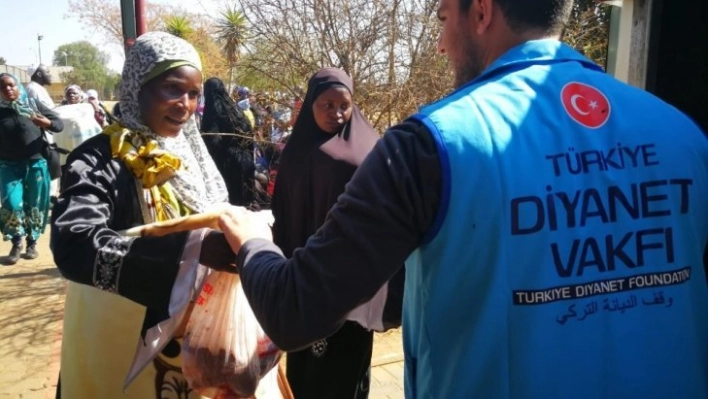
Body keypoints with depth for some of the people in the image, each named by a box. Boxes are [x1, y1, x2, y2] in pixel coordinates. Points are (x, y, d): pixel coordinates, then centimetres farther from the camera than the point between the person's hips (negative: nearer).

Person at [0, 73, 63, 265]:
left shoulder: (33, 105, 3)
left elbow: (59, 124, -1)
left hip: (36, 163, 0)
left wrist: (43, 122, -19)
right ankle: (16, 244, 4)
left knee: (35, 206, 3)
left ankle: (32, 243, 19)